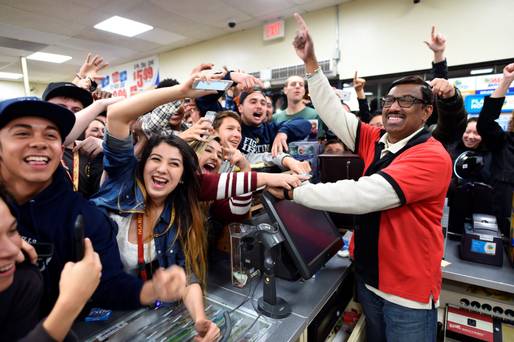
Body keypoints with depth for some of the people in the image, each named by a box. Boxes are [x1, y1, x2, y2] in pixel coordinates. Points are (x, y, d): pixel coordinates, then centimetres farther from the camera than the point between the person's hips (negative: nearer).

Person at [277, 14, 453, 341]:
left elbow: (363, 196, -34)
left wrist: (292, 189, -31)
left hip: (408, 289, -6)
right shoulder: (375, 141, -1)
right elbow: (334, 113, -8)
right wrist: (311, 63, -13)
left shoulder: (432, 157, -23)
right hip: (368, 277, 6)